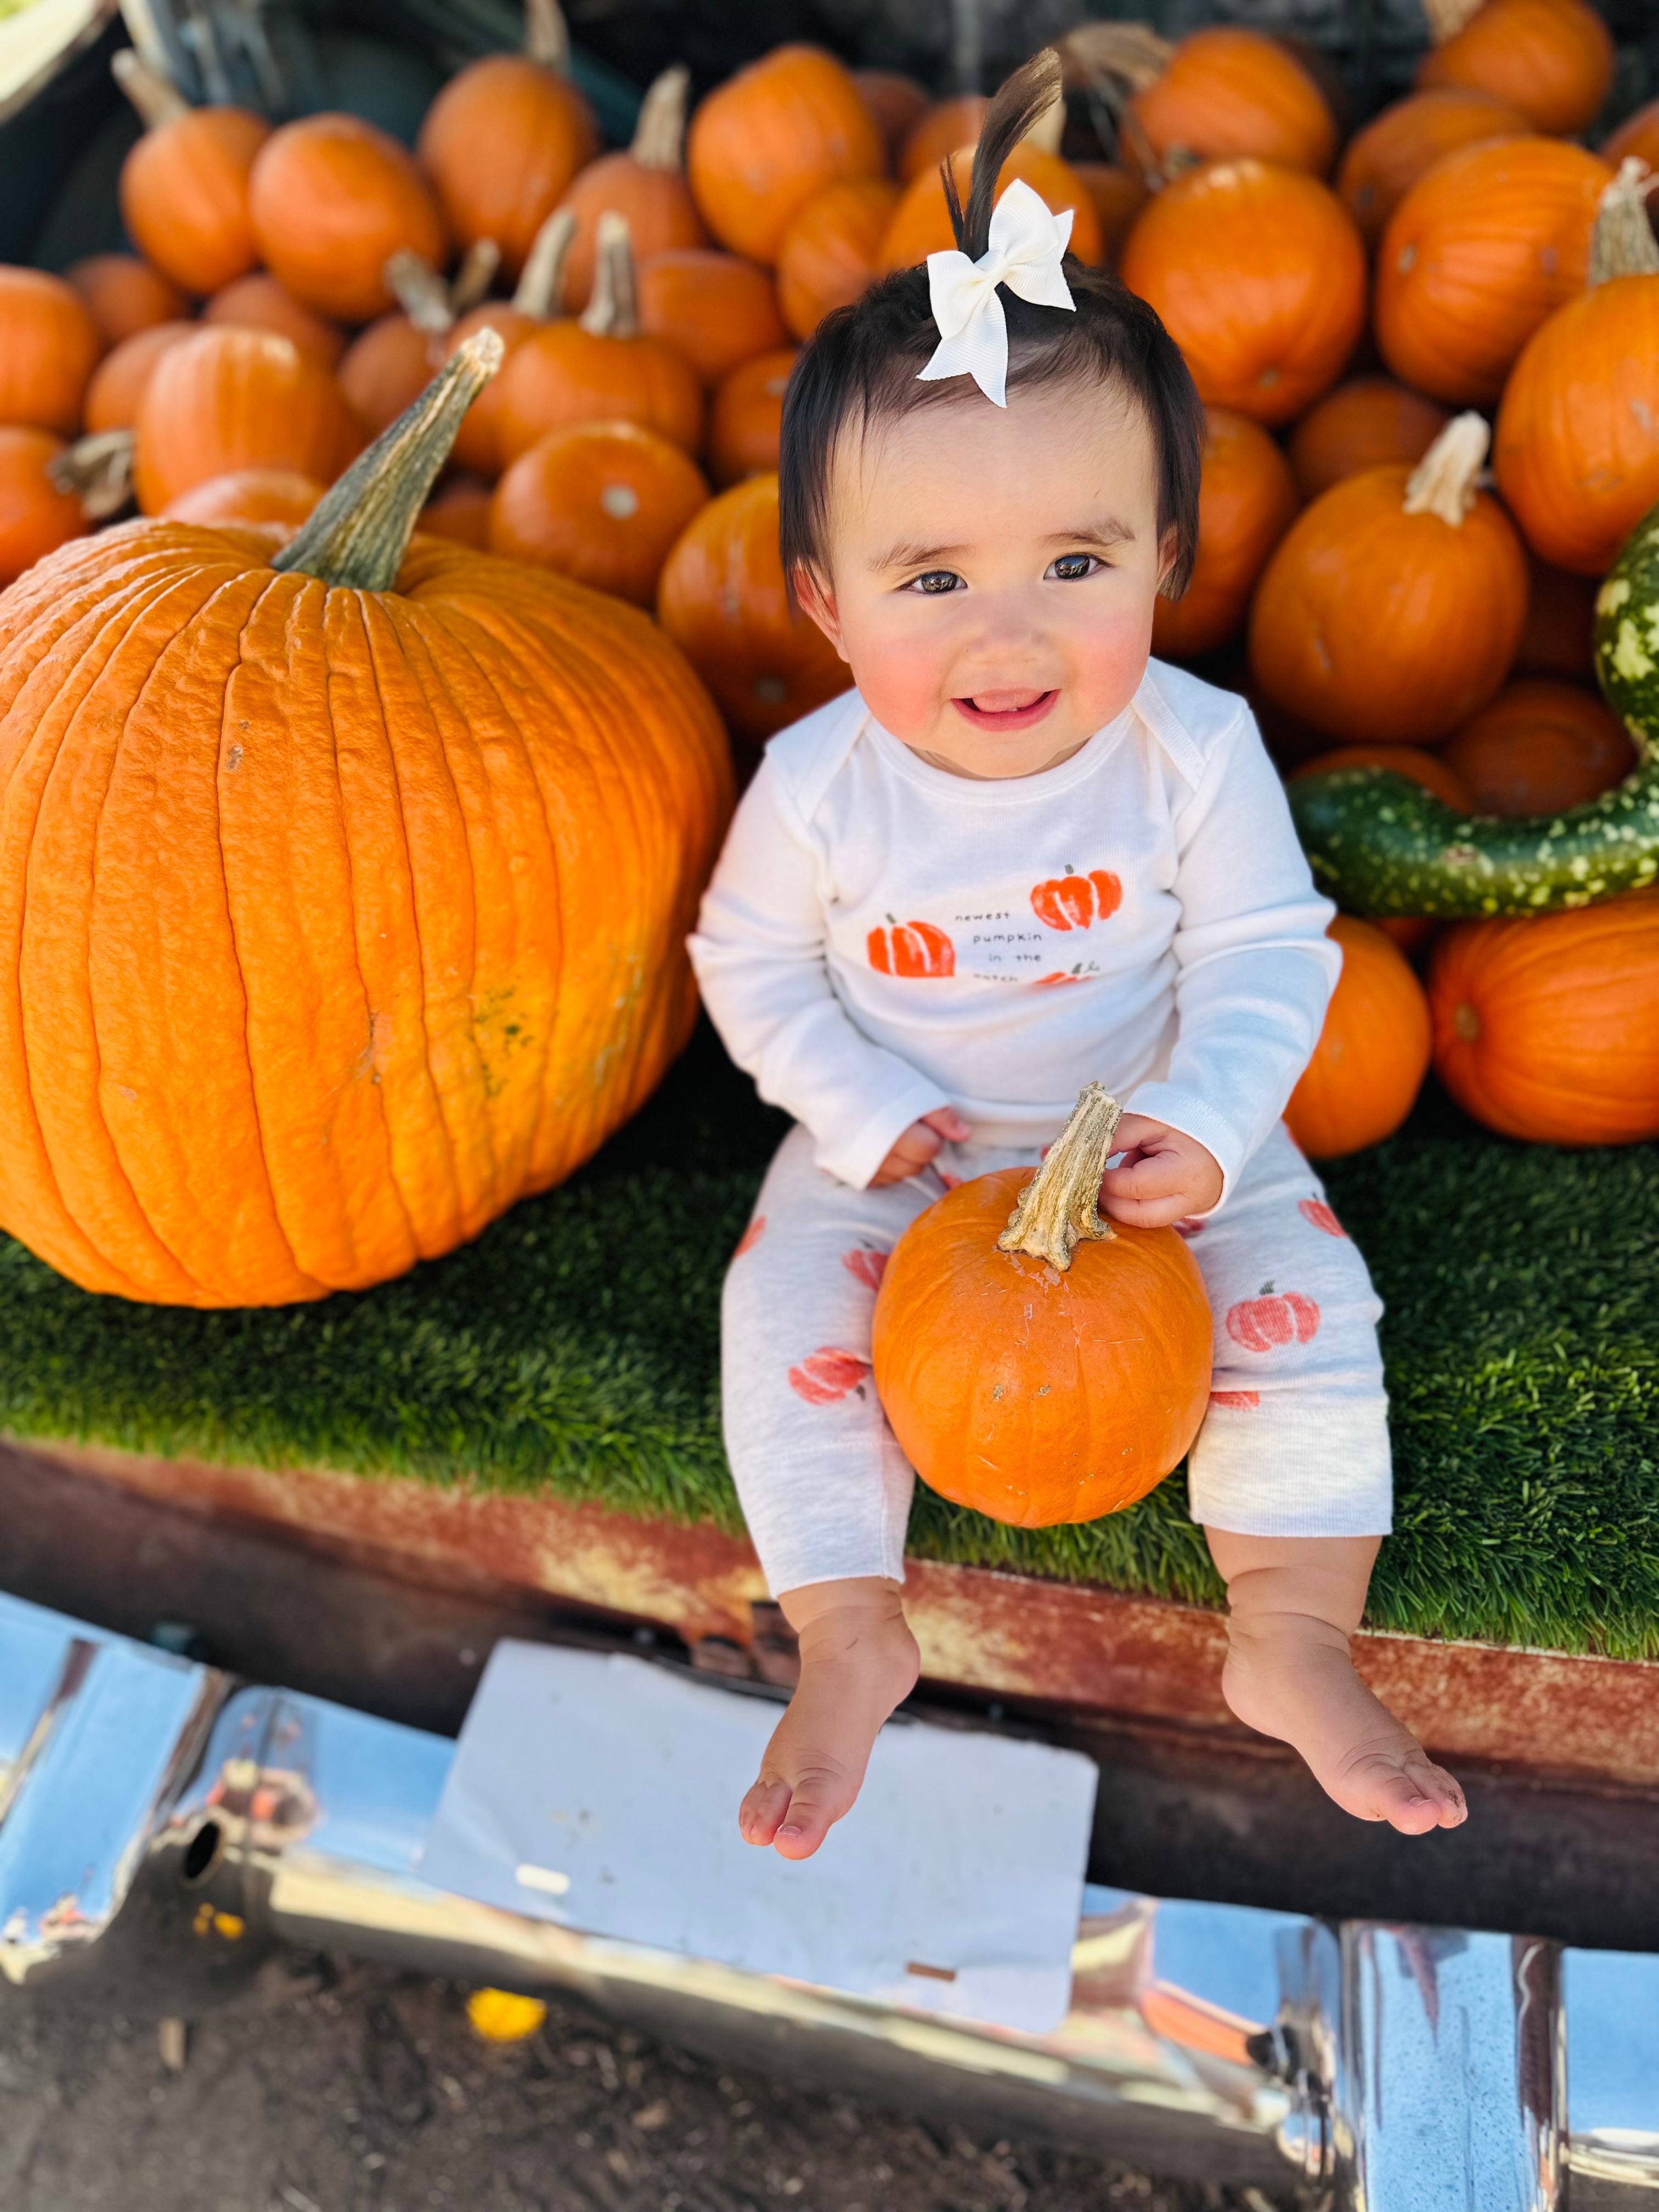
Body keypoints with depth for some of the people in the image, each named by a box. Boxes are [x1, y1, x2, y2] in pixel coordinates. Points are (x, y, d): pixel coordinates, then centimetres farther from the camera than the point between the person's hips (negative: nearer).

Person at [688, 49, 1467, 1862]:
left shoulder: (1197, 752, -18)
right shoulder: (817, 785, -19)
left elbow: (1268, 956, -11)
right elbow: (754, 965, -5)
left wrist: (1209, 1125, -26)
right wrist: (864, 1110, -16)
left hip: (1164, 1131, 1)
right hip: (895, 1151, 0)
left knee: (1305, 1299, -14)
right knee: (789, 1308, -17)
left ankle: (1291, 1640, 1)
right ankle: (851, 1635, -1)